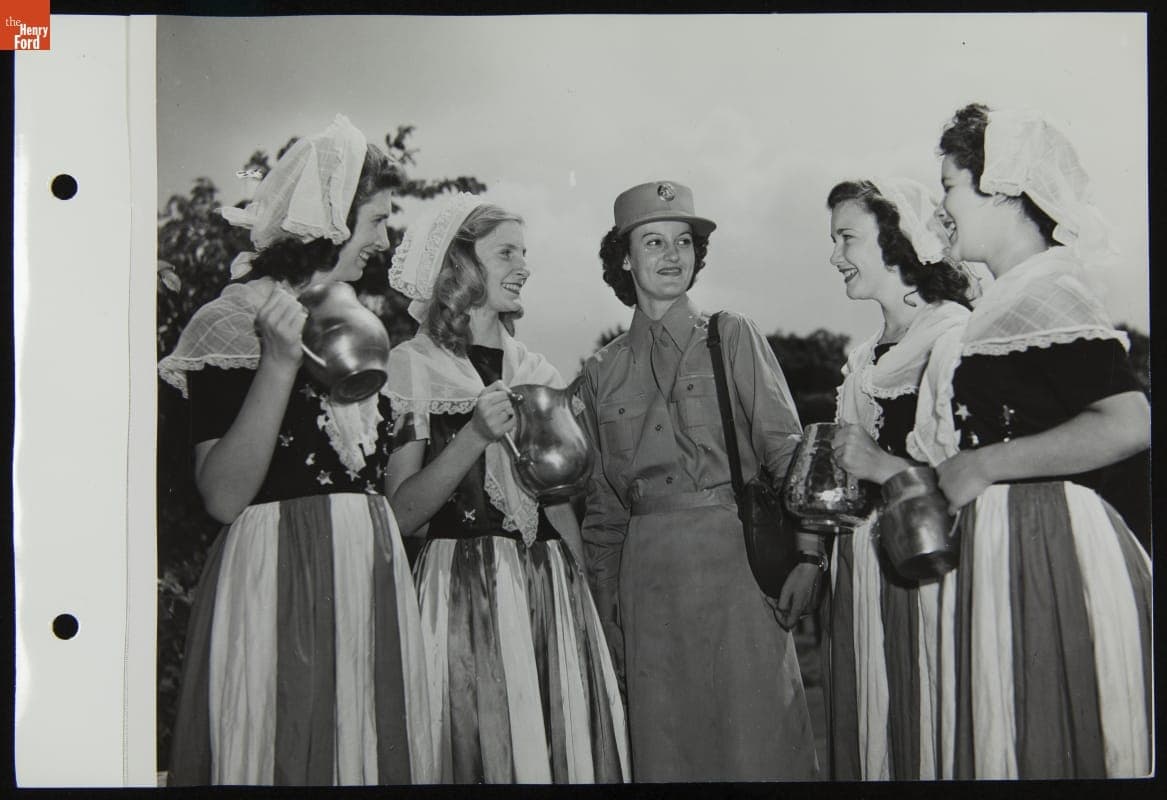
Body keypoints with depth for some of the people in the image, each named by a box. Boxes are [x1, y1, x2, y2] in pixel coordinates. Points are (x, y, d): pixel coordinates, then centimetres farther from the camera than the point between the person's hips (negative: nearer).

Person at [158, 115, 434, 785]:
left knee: (371, 757, 9)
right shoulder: (236, 320, -6)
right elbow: (224, 496, -17)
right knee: (289, 757, 0)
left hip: (373, 579, 8)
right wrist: (281, 360, -21)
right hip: (281, 586, -7)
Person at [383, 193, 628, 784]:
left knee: (566, 747, 7)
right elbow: (400, 514, -9)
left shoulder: (538, 373, 14)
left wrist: (583, 599, 12)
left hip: (552, 590, 5)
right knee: (479, 751, -2)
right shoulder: (411, 368, -3)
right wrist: (475, 435, -19)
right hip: (463, 592, -5)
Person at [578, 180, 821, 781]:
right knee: (664, 744, 5)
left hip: (733, 556, -2)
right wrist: (606, 597, 12)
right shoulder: (602, 371, 13)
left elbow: (785, 446, -1)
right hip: (647, 569, 3)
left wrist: (807, 550, -12)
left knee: (753, 736, -4)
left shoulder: (734, 338, 6)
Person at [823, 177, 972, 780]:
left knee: (929, 739, 0)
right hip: (860, 567, 8)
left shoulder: (957, 333, -10)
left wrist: (883, 466, -15)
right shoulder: (863, 357, 15)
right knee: (863, 740, 13)